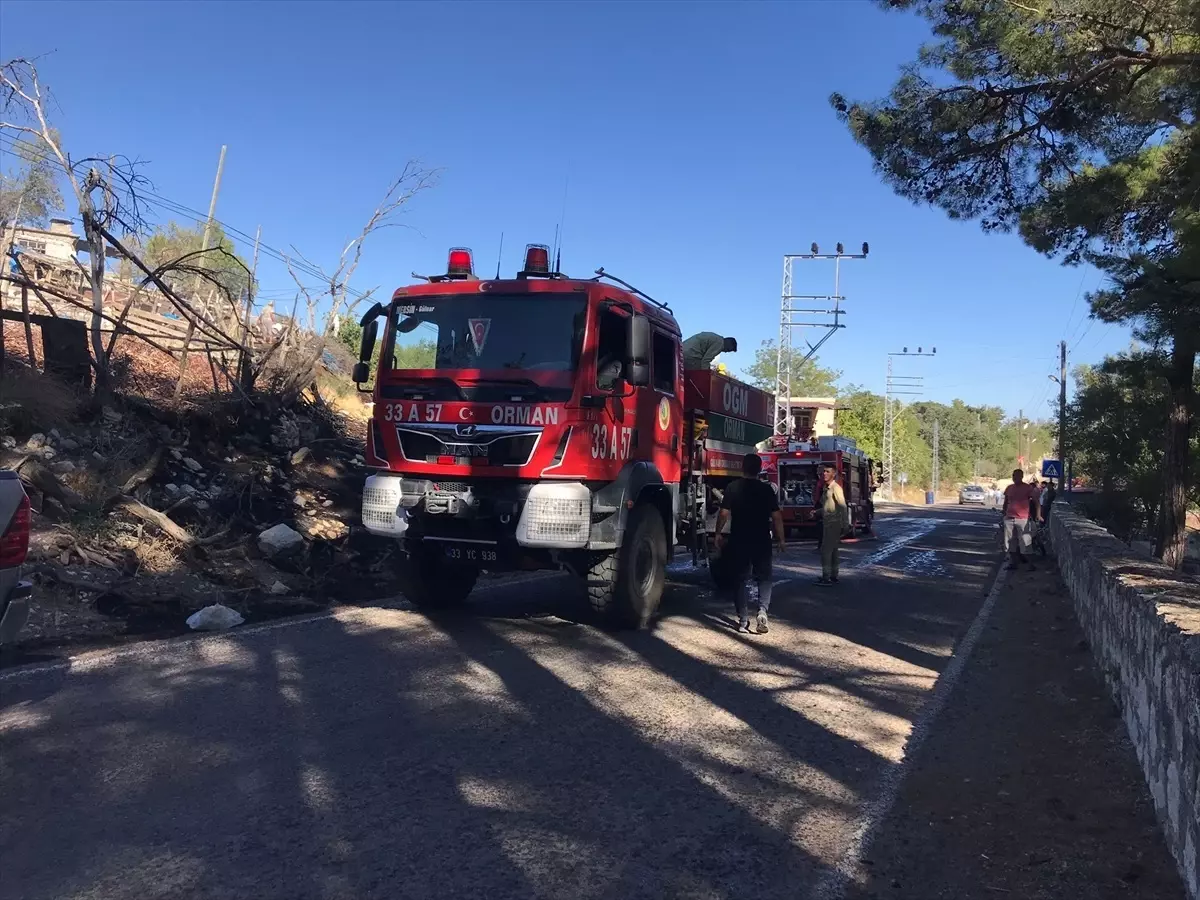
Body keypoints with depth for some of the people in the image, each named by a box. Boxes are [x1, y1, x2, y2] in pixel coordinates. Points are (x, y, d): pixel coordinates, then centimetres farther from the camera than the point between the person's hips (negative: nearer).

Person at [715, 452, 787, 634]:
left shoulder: (732, 487, -5)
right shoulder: (766, 489, -3)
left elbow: (724, 513, -8)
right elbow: (776, 516, -4)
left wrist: (718, 534, 5)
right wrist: (781, 539, 4)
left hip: (738, 541, 0)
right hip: (762, 541, 0)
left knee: (739, 579, 9)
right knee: (764, 577, 13)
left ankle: (743, 620, 7)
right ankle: (763, 610, -9)